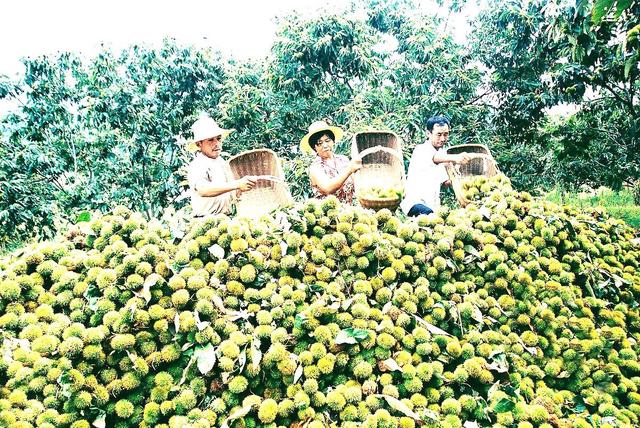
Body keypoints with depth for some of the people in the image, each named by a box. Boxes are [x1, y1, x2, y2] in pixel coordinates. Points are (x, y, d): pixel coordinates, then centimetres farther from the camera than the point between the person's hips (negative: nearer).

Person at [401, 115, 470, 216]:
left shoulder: (442, 152, 17)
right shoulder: (421, 150, -8)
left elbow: (445, 181, 23)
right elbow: (435, 158, -33)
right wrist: (455, 158, -53)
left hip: (434, 207, 8)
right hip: (415, 202, -8)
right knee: (428, 213, -38)